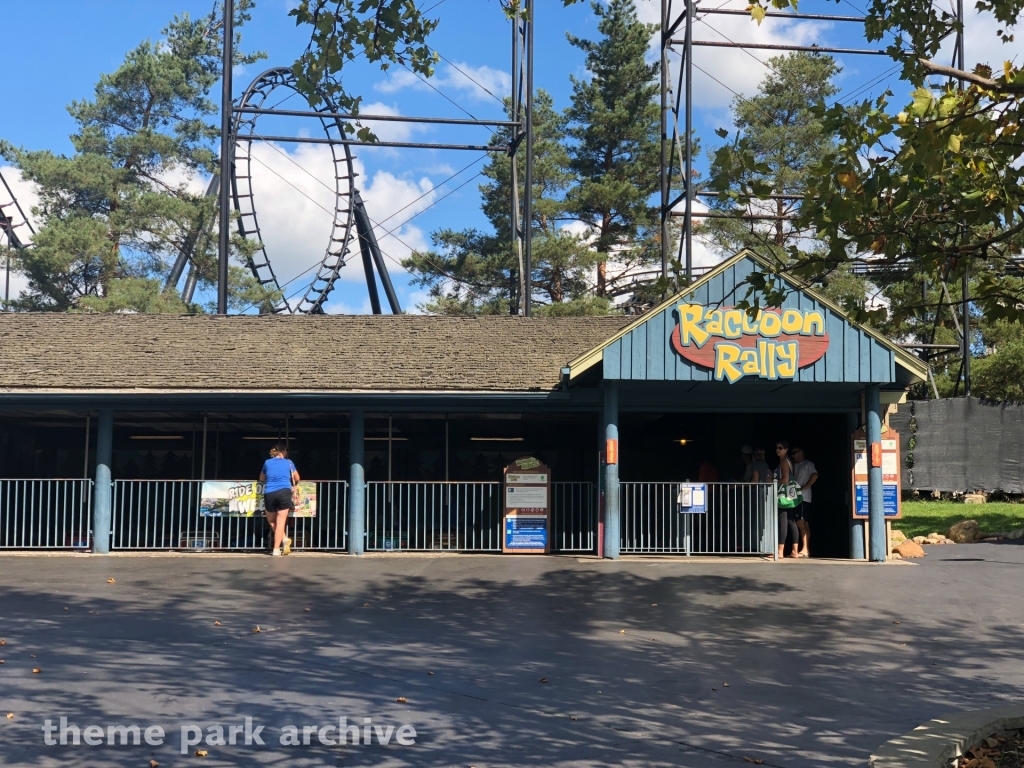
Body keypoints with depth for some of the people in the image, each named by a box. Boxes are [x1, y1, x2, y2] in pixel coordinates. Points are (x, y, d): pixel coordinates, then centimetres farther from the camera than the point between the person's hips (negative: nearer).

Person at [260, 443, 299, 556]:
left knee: (272, 521, 17)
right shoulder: (288, 462, 13)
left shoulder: (267, 463, 16)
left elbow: (261, 479, 32)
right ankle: (276, 549, -10)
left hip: (269, 494, 1)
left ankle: (284, 539, -1)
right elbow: (297, 478, 27)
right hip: (284, 492, -1)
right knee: (280, 522, -2)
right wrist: (293, 484, 50)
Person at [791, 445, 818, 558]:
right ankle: (806, 550, 8)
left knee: (801, 524, -14)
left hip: (803, 498, -8)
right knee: (805, 524, 7)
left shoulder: (808, 464, -4)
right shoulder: (795, 466, 21)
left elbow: (814, 476, -19)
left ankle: (805, 550, -16)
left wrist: (803, 488, -18)